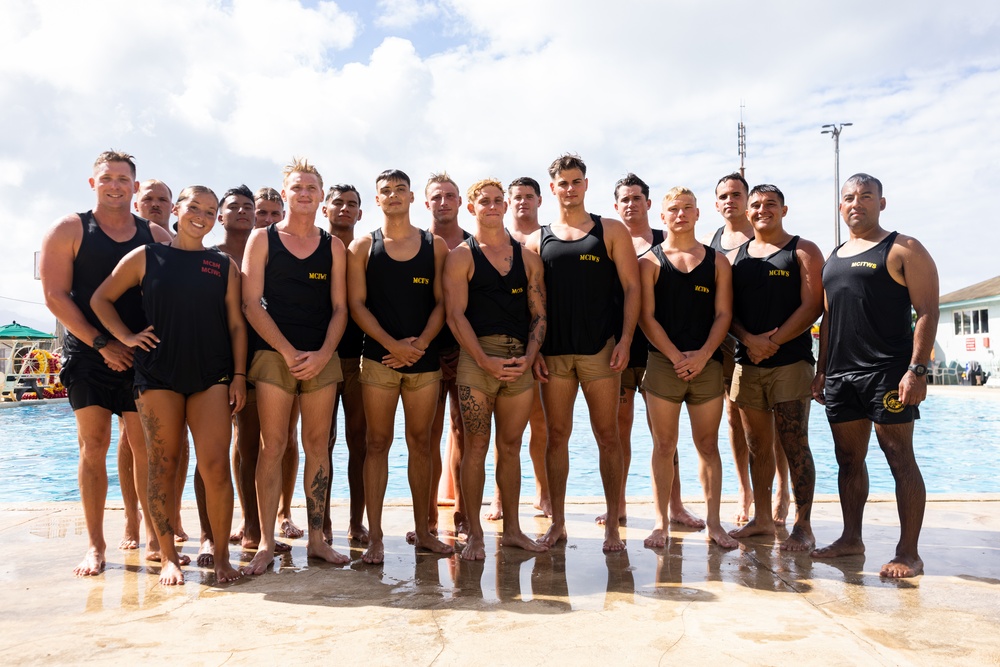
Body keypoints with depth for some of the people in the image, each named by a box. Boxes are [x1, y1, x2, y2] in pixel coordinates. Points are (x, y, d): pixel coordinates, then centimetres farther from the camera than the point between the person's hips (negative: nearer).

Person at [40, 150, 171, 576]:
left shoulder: (156, 237, 10)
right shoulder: (68, 230, 4)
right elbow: (55, 295, -3)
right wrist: (101, 342, -10)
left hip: (143, 354, 1)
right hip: (88, 354, -1)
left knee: (147, 448, 1)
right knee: (93, 446, 1)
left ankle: (154, 537, 12)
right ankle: (95, 545, 11)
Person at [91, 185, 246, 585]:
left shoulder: (225, 266, 10)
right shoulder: (146, 258, 8)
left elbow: (236, 323, 8)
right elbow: (101, 299, 14)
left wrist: (239, 375, 2)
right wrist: (126, 337, 1)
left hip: (212, 375, 0)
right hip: (158, 374, 0)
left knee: (216, 466, -7)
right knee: (163, 466, 3)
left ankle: (222, 556, 5)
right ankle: (169, 557, 14)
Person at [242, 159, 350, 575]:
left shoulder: (333, 247, 12)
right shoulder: (262, 239, 5)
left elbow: (339, 308, 7)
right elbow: (252, 304, -2)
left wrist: (323, 354, -8)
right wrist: (290, 352, -10)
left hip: (322, 358, 2)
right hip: (274, 354, -2)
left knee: (318, 446, 4)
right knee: (273, 446, -2)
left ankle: (316, 538, 13)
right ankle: (266, 543, 5)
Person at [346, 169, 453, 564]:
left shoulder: (435, 246, 9)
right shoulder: (362, 247, 5)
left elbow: (442, 303, 5)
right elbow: (356, 304, -2)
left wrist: (420, 344, -10)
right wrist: (393, 345, -13)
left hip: (424, 358, 2)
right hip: (378, 358, -1)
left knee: (421, 442, 8)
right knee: (378, 443, 0)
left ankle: (423, 530, 19)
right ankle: (375, 537, 6)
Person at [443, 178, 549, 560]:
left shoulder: (527, 257, 15)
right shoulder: (461, 256, 4)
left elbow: (539, 313, 11)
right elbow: (455, 315, -5)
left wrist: (528, 357, -4)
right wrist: (486, 360, -14)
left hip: (520, 361, 4)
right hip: (477, 358, -3)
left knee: (511, 446, 10)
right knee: (476, 445, -1)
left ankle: (511, 529, 19)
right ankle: (474, 534, 7)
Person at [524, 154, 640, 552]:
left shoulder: (611, 231, 7)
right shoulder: (536, 240, 11)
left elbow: (631, 287, 2)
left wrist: (625, 340, -9)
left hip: (600, 350, -2)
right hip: (553, 352, 2)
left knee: (607, 436, 2)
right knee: (557, 435, 6)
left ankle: (613, 525, 11)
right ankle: (557, 522, 17)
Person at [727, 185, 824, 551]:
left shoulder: (803, 252, 4)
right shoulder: (735, 256, 15)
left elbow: (812, 305, -6)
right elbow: (726, 310, 8)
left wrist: (774, 341, -14)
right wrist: (750, 340, -10)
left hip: (790, 361, -4)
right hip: (747, 363, 4)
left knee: (794, 446, -4)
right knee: (757, 446, 10)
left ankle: (803, 527, 4)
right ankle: (762, 519, 21)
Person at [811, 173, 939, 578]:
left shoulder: (904, 250, 0)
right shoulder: (833, 259, 19)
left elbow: (927, 312, -8)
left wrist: (917, 369, -17)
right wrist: (821, 370, 15)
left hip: (887, 373, -6)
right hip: (840, 375, 7)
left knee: (900, 459, -3)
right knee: (849, 460, 11)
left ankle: (908, 553, 4)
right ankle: (851, 538, 22)